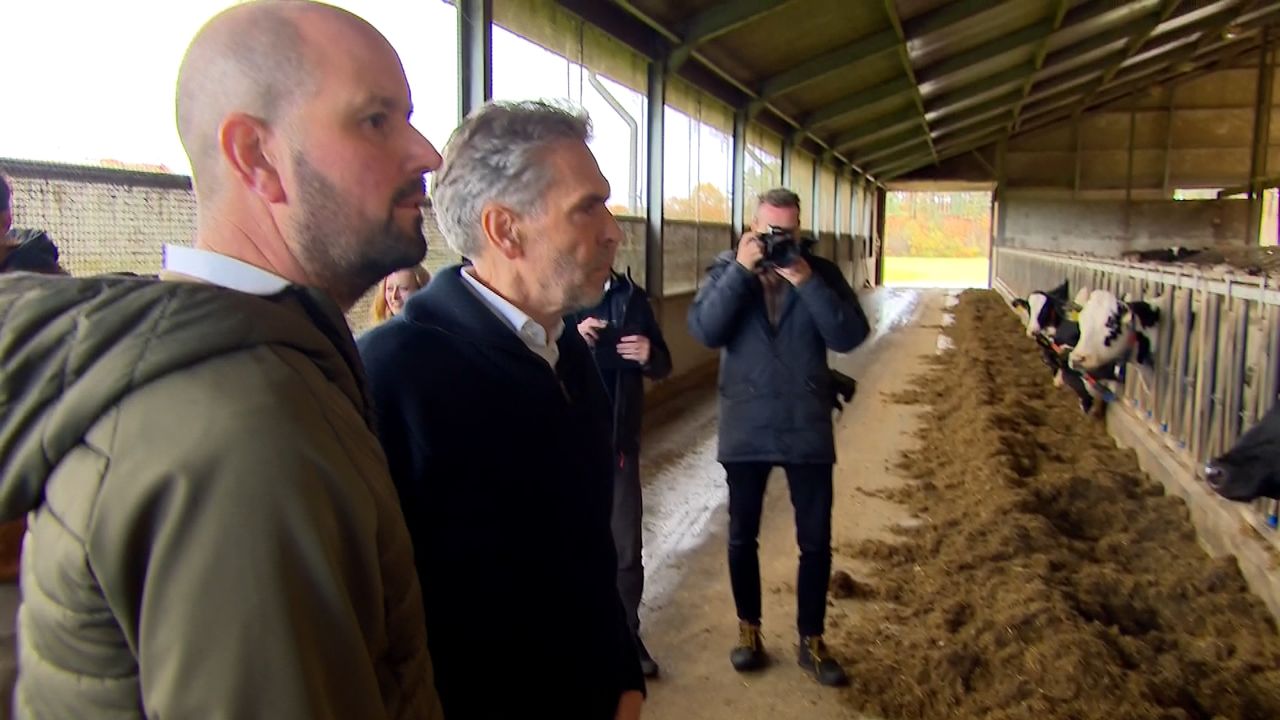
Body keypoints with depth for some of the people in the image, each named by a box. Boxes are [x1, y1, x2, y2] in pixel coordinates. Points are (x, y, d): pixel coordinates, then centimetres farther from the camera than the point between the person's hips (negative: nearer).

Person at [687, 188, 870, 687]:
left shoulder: (821, 272, 0)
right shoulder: (727, 270, -1)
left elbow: (850, 337, -13)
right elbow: (704, 331, -17)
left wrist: (806, 282, -21)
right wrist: (742, 269, -21)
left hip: (807, 428, 0)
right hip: (745, 429, 0)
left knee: (816, 542, 7)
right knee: (742, 537, 12)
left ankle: (811, 641, 25)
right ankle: (748, 630, 31)